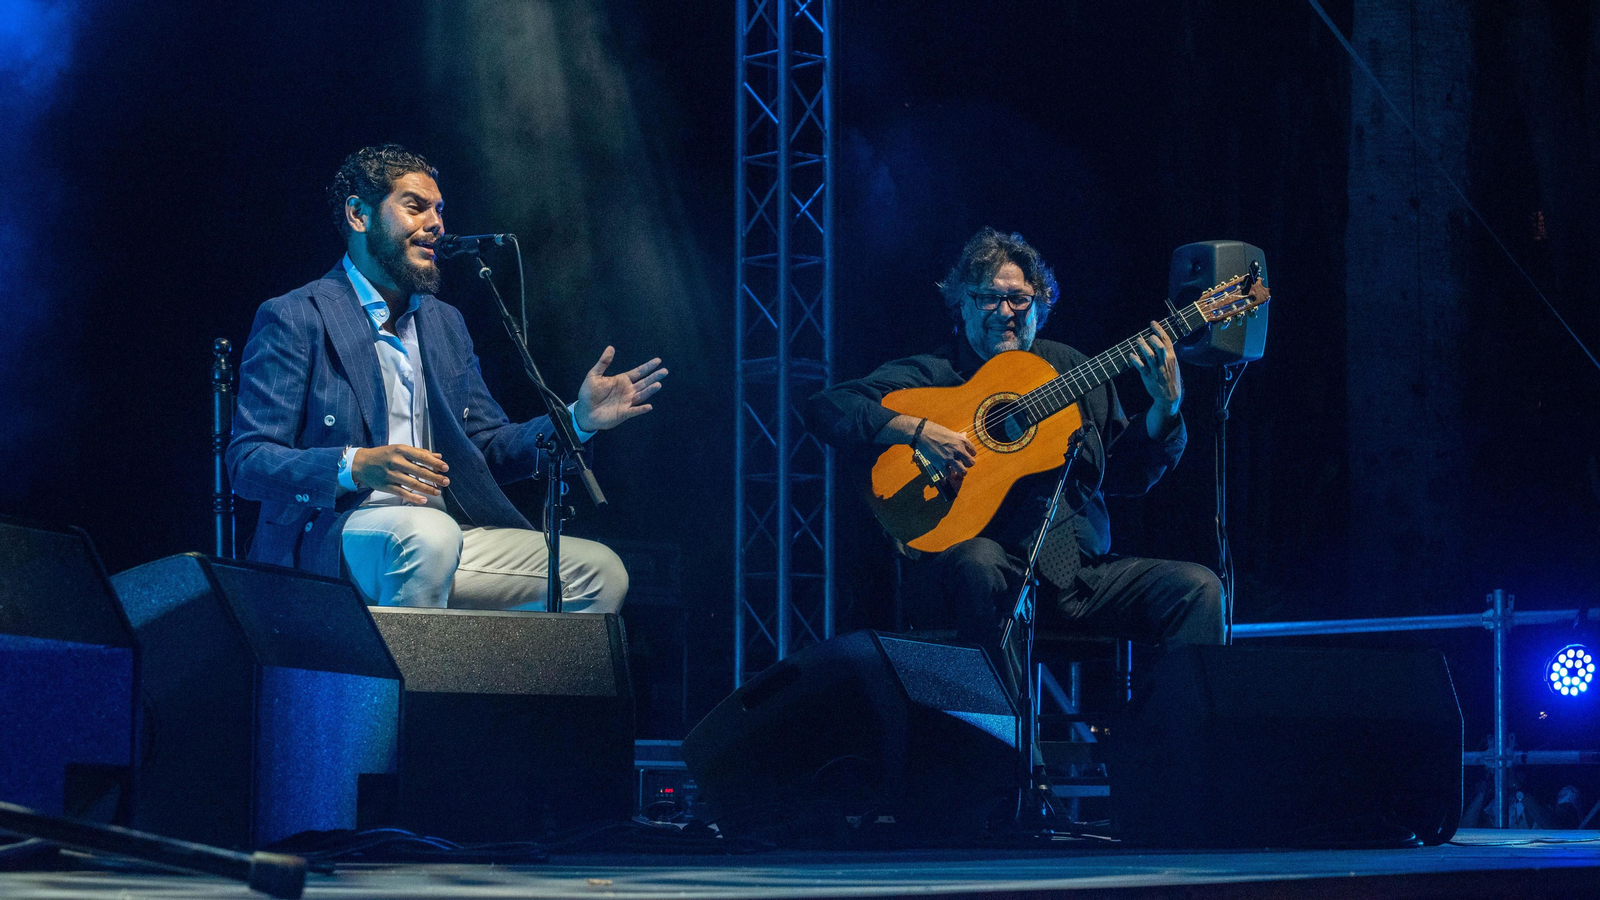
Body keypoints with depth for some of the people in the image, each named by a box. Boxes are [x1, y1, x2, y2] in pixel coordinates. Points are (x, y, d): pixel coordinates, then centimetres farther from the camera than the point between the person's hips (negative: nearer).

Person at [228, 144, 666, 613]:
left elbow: (489, 448, 22)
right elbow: (248, 461, -9)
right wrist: (355, 467, -26)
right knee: (429, 534, -39)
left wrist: (578, 419, 4)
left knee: (601, 571, -6)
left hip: (443, 538, 7)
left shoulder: (445, 323, 21)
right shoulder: (292, 318, -2)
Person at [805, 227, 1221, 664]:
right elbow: (824, 408, -9)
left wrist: (1166, 407, 0)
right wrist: (916, 430, -22)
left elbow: (1128, 476, 17)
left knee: (1197, 586, -15)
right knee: (977, 563, -39)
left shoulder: (1071, 368, 18)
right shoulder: (933, 373, 4)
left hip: (1080, 573, 4)